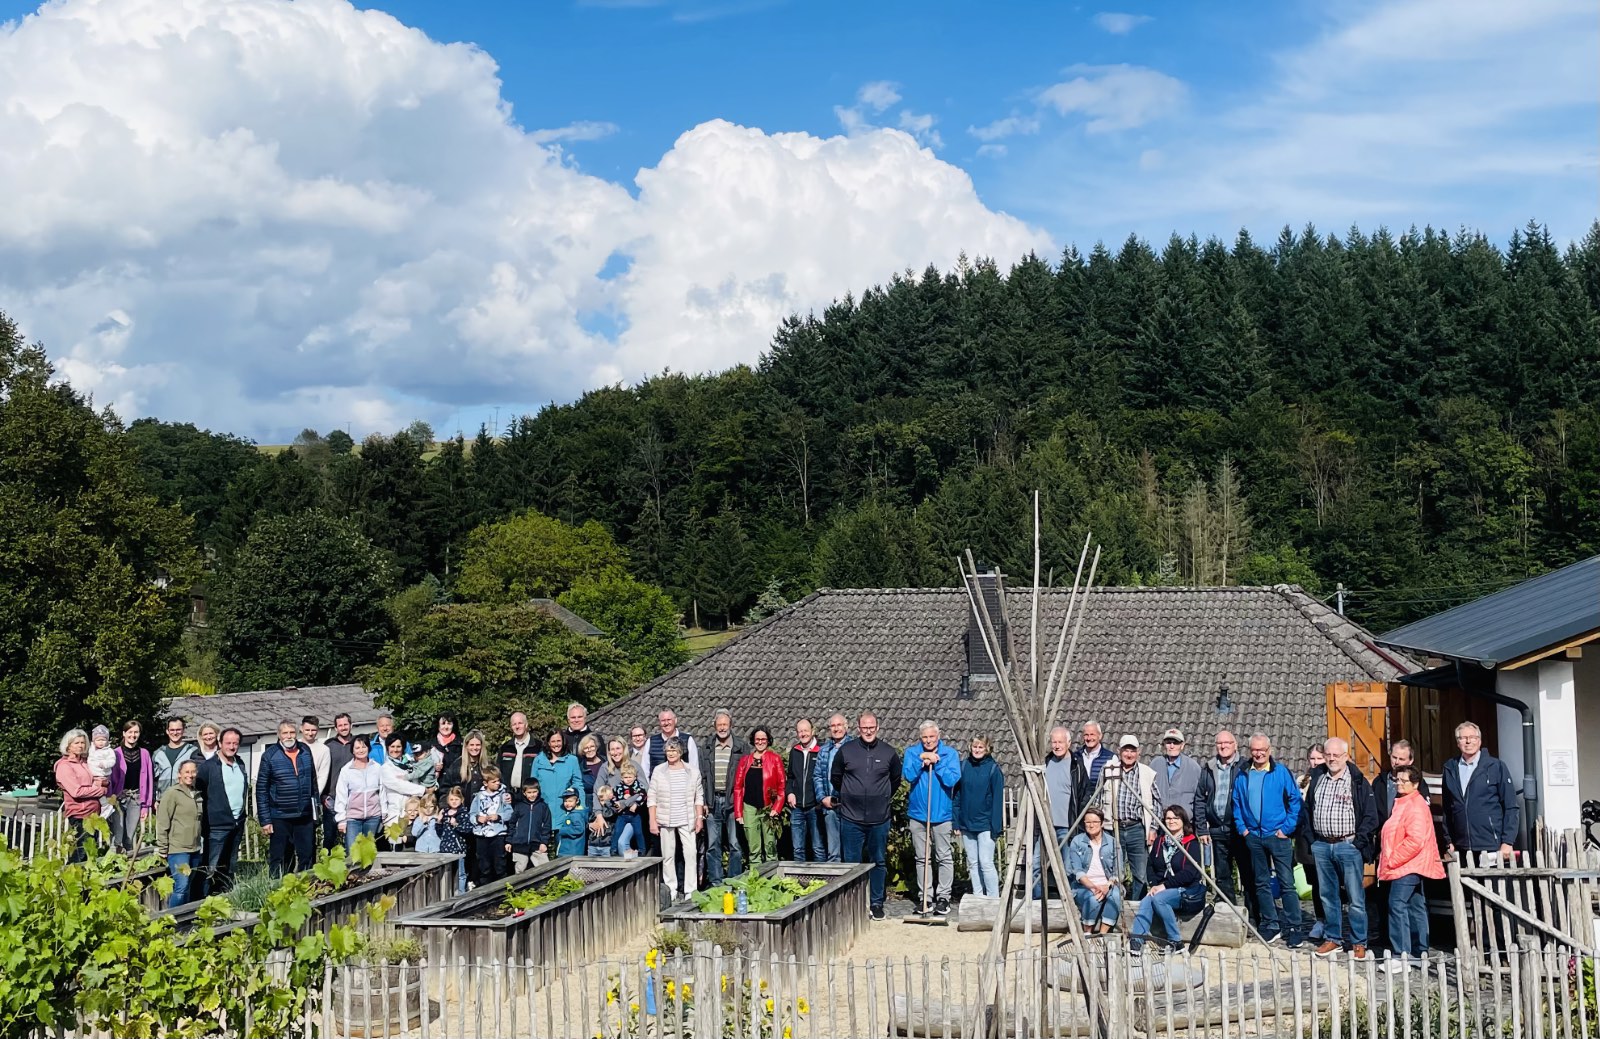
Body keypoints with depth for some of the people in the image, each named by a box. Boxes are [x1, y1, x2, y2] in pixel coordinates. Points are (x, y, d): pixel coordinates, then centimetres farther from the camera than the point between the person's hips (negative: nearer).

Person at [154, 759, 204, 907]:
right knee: (181, 887, -14)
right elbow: (163, 823, -10)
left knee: (186, 887, 11)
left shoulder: (197, 795, 14)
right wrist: (162, 849, -11)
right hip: (177, 849, -7)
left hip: (194, 849, 7)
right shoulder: (172, 793, -7)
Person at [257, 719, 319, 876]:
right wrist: (265, 820, -8)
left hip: (305, 816, 3)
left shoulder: (305, 750, 6)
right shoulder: (270, 755, -6)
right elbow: (261, 790, -5)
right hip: (280, 818, -3)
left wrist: (315, 809, 13)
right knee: (279, 860, 4)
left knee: (308, 857, 7)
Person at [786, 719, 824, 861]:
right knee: (797, 849, 9)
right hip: (797, 807, 5)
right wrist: (789, 792, 5)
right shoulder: (794, 751, 11)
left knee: (818, 848, 1)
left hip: (815, 807, -5)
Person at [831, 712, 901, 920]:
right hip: (851, 818, -1)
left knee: (879, 862, 8)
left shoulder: (889, 753, 2)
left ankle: (877, 903, 18)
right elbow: (836, 778, 13)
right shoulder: (845, 751, 0)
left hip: (879, 819, 1)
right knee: (852, 862, 3)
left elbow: (896, 780, 18)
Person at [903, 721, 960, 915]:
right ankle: (924, 897, 13)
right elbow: (908, 775, -9)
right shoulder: (912, 753, 5)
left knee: (944, 857, 0)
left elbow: (952, 779, -12)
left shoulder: (950, 753, -1)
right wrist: (921, 760, -17)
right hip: (917, 813, 2)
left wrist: (937, 762, -15)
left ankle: (943, 897, 7)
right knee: (921, 858, 7)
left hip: (942, 814, -2)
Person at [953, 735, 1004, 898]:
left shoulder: (993, 769, -4)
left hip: (985, 824, -4)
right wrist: (955, 822, 3)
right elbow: (957, 796, 7)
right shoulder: (963, 767, 5)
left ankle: (993, 898, -1)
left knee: (986, 862, -8)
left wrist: (996, 826, -11)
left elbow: (998, 799, -5)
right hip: (966, 824, 4)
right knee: (973, 863, 10)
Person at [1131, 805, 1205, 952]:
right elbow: (1151, 866, 13)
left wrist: (1165, 885, -18)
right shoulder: (1160, 842, 15)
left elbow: (1189, 873, -14)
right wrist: (1154, 885, -7)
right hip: (1162, 889, 5)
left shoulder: (1191, 844, -3)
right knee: (1145, 901, -28)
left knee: (1158, 898, -32)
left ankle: (1175, 941, -21)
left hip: (1188, 890, -5)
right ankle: (1136, 940, -37)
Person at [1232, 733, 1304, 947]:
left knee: (1286, 883, -5)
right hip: (1253, 837, 4)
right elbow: (1237, 803, 15)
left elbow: (1295, 800, -3)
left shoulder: (1282, 773, -3)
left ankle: (1293, 928, -1)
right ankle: (1271, 925, 18)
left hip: (1278, 836, -4)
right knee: (1262, 884, 10)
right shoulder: (1242, 776, 7)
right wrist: (1242, 828, 4)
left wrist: (1287, 828, -8)